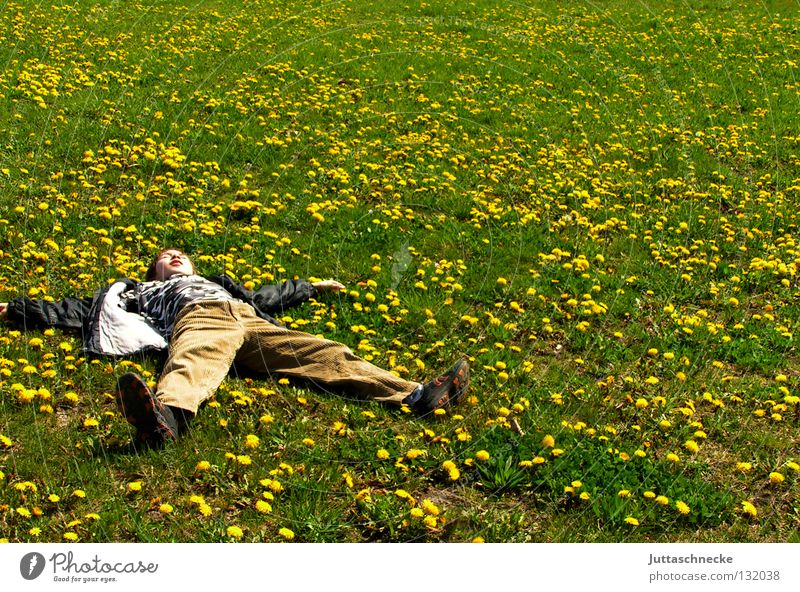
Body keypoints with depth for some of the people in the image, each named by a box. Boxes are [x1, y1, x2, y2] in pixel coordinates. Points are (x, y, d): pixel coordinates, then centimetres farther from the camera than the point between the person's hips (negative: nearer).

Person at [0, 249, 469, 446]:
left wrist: (312, 287, 60)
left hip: (249, 320, 4)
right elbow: (78, 312, 35)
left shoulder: (217, 281, 47)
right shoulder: (141, 291, 38)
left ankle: (416, 395, -38)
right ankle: (163, 418, -77)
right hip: (197, 321, -3)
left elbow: (264, 296, 52)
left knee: (323, 354, -20)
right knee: (193, 364, -41)